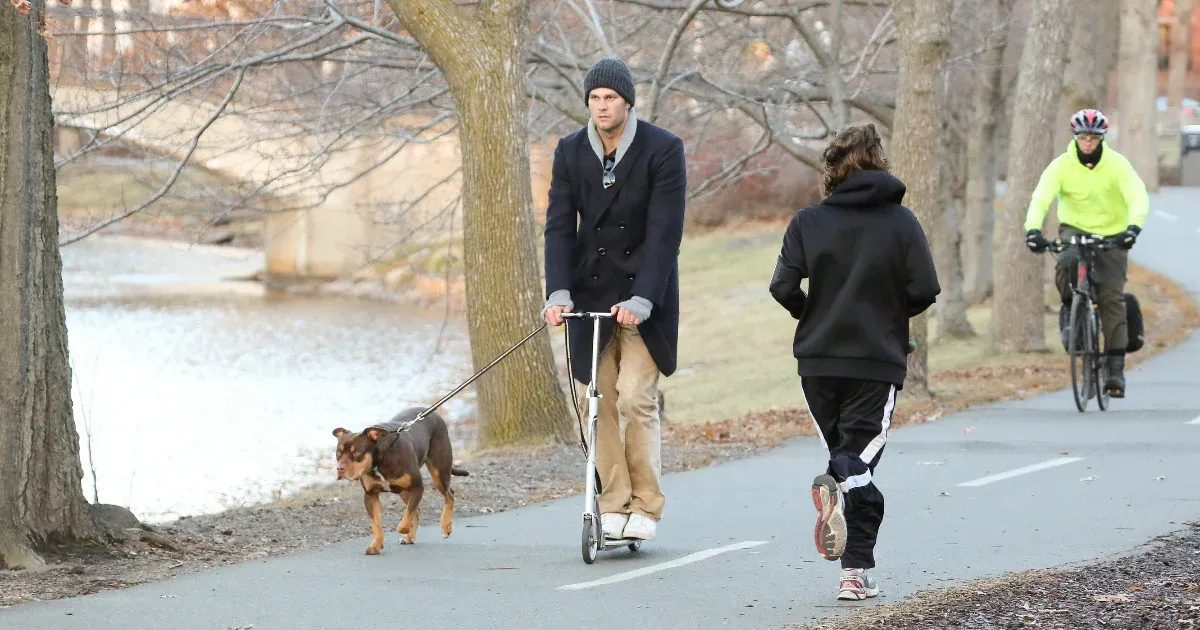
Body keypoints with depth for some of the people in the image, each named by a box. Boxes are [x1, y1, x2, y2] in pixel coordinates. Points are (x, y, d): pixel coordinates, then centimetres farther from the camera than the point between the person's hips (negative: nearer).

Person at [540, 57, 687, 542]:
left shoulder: (662, 150, -11)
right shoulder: (570, 152, 1)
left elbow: (665, 231, -16)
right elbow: (559, 226, -3)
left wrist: (640, 300, -25)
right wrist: (558, 293, -16)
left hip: (643, 291, -4)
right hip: (590, 290, 4)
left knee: (636, 397, -10)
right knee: (596, 400, 0)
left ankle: (645, 506, -2)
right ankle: (612, 503, 6)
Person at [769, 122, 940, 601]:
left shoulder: (808, 221, -1)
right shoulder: (901, 222, -3)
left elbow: (783, 288, -8)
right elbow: (925, 290, -8)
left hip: (818, 363, 2)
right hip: (879, 360, -2)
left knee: (839, 450, 14)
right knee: (859, 461, 1)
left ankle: (857, 571, 0)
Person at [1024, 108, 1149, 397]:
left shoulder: (1116, 164, -14)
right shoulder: (1062, 165, -13)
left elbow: (1138, 196, -26)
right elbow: (1041, 197, -24)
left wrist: (1134, 227, -46)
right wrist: (1033, 229, -42)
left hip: (1112, 235, 0)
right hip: (1074, 229, 0)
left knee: (1112, 298, -10)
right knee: (1067, 262, -34)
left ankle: (1116, 367, -8)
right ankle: (1069, 308, -5)